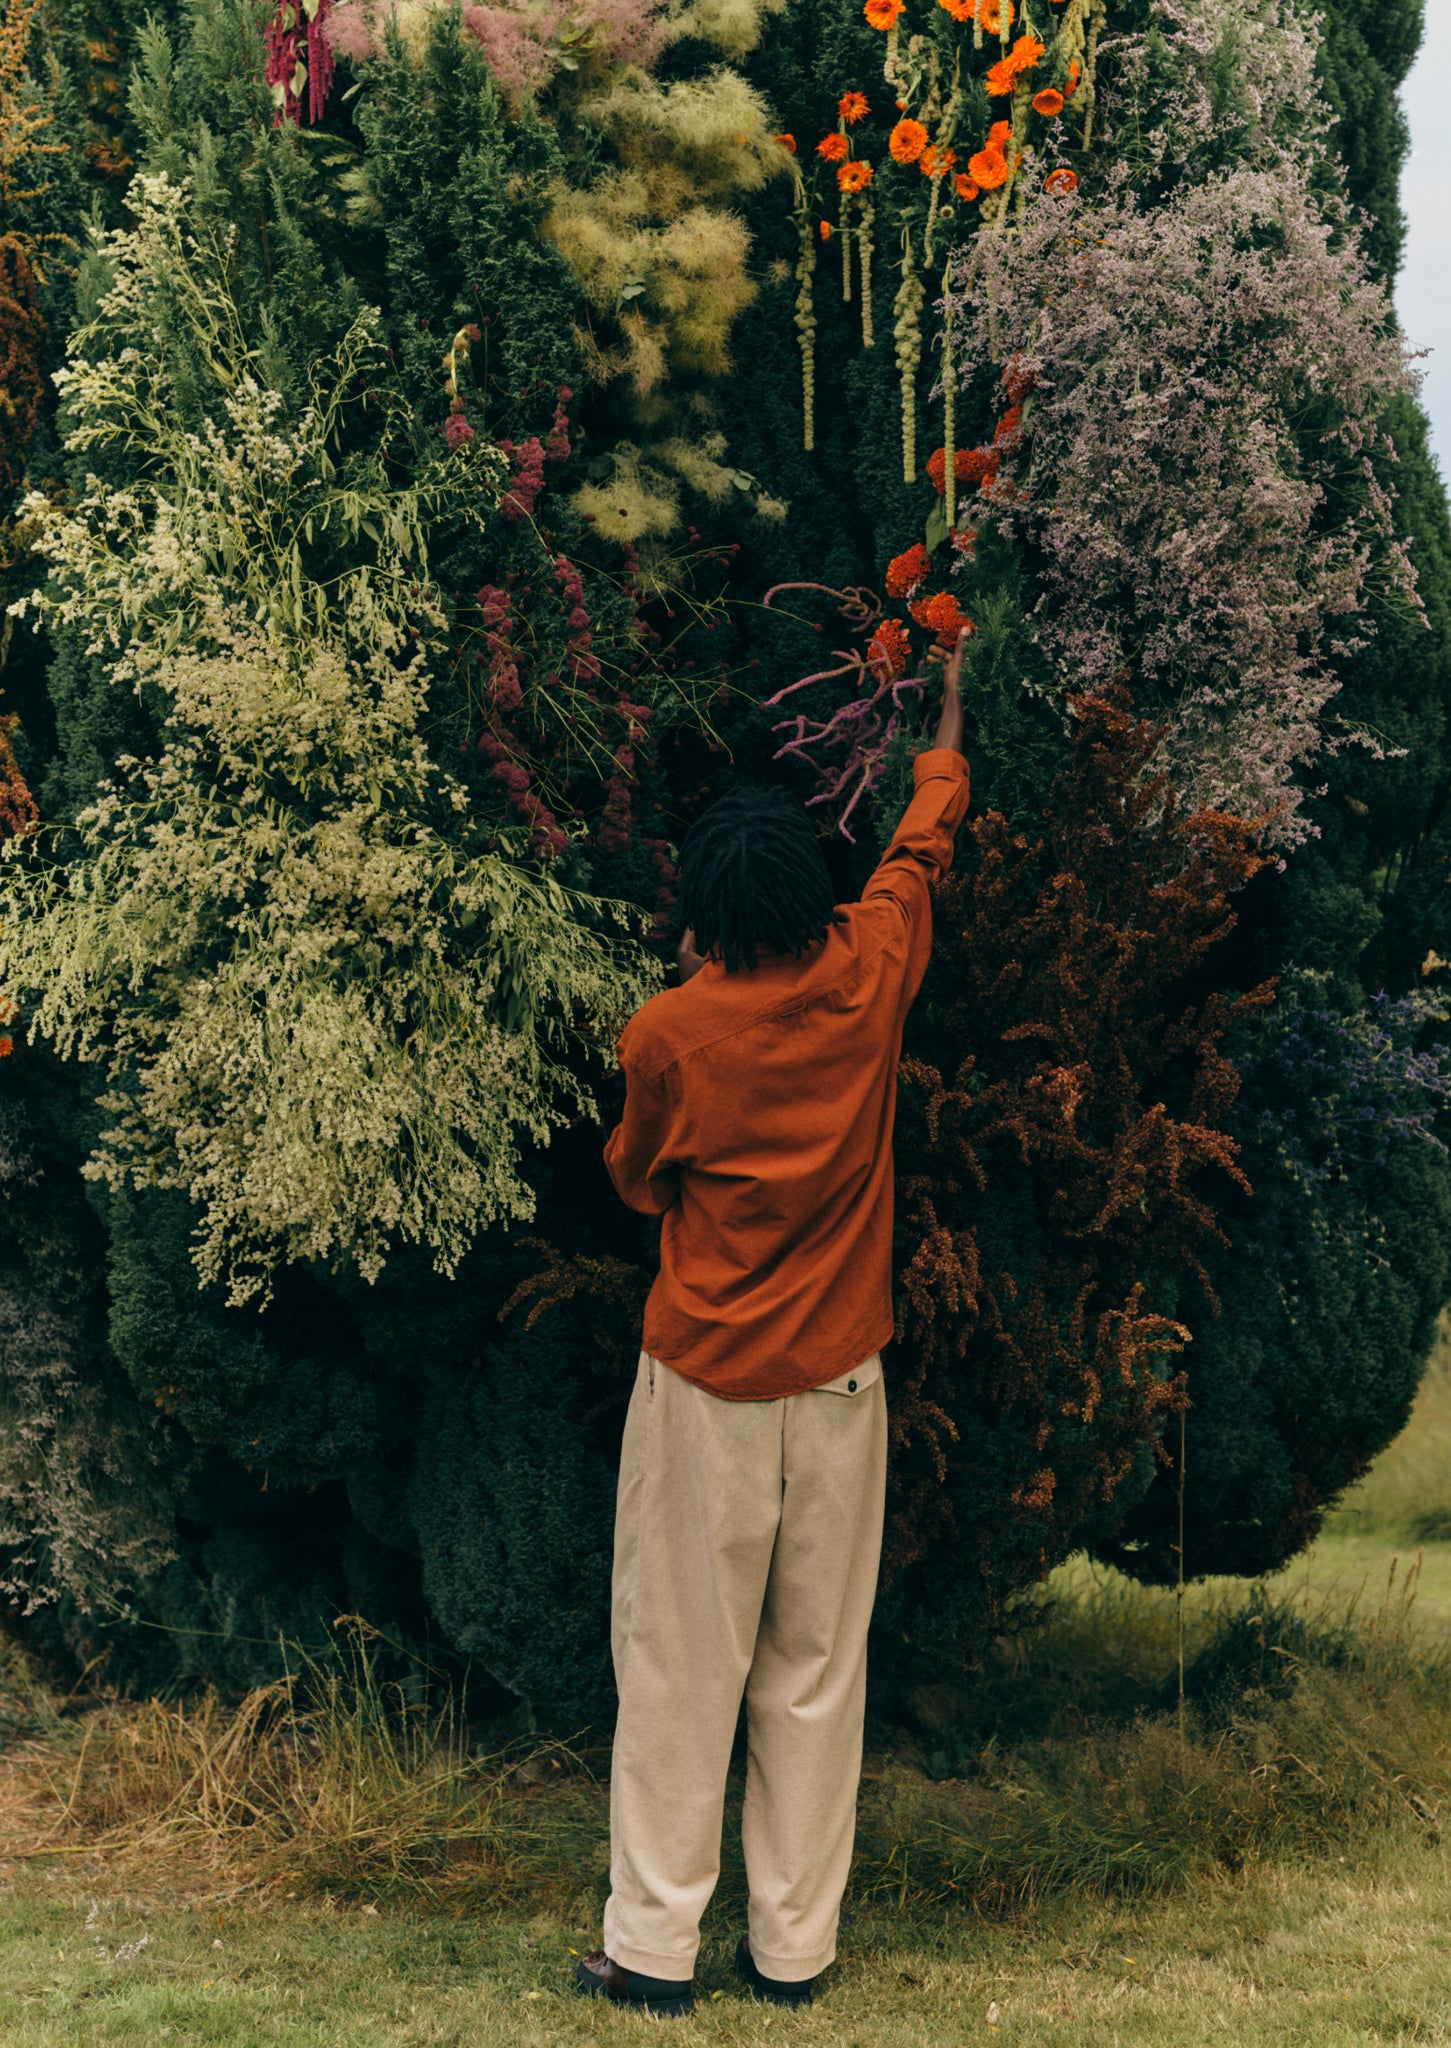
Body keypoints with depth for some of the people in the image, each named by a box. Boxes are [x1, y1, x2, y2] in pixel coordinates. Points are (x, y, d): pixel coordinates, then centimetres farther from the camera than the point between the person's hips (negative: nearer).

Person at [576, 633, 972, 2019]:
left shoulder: (666, 1033, -13)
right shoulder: (869, 976, -6)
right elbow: (926, 839, 13)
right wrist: (949, 705, 29)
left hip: (706, 1382, -3)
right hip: (839, 1381, 3)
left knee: (681, 1661, 7)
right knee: (816, 1666, 11)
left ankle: (651, 1951, 15)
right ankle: (793, 1949, 20)